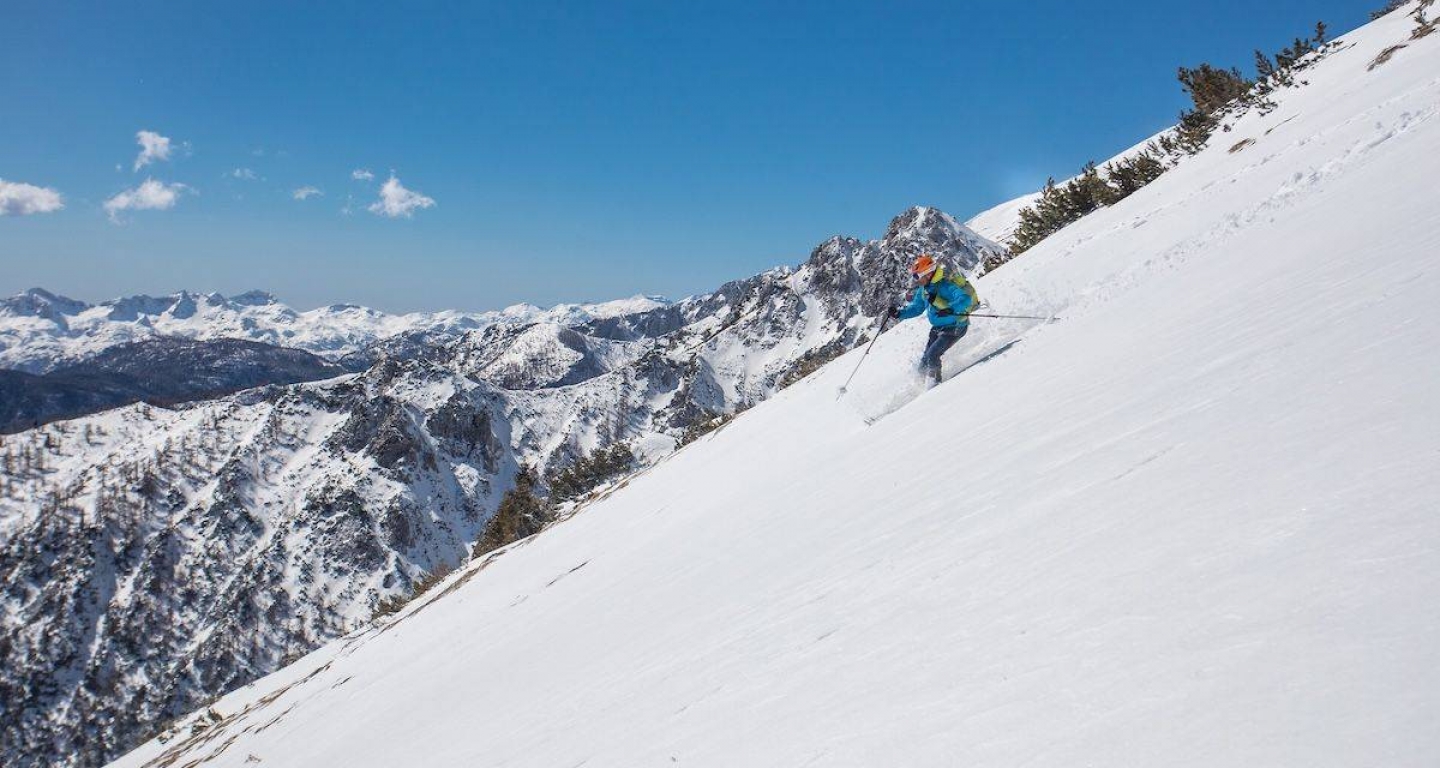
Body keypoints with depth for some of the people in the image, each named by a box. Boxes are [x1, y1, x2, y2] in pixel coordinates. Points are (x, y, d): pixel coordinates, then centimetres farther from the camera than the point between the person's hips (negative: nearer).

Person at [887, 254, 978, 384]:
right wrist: (900, 313, -2)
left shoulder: (945, 286, -28)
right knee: (925, 359, 10)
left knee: (931, 357, -17)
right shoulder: (924, 289, -1)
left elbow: (965, 299, -41)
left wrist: (950, 309, -58)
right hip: (937, 327, 9)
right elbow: (917, 307, 13)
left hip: (955, 328, -9)